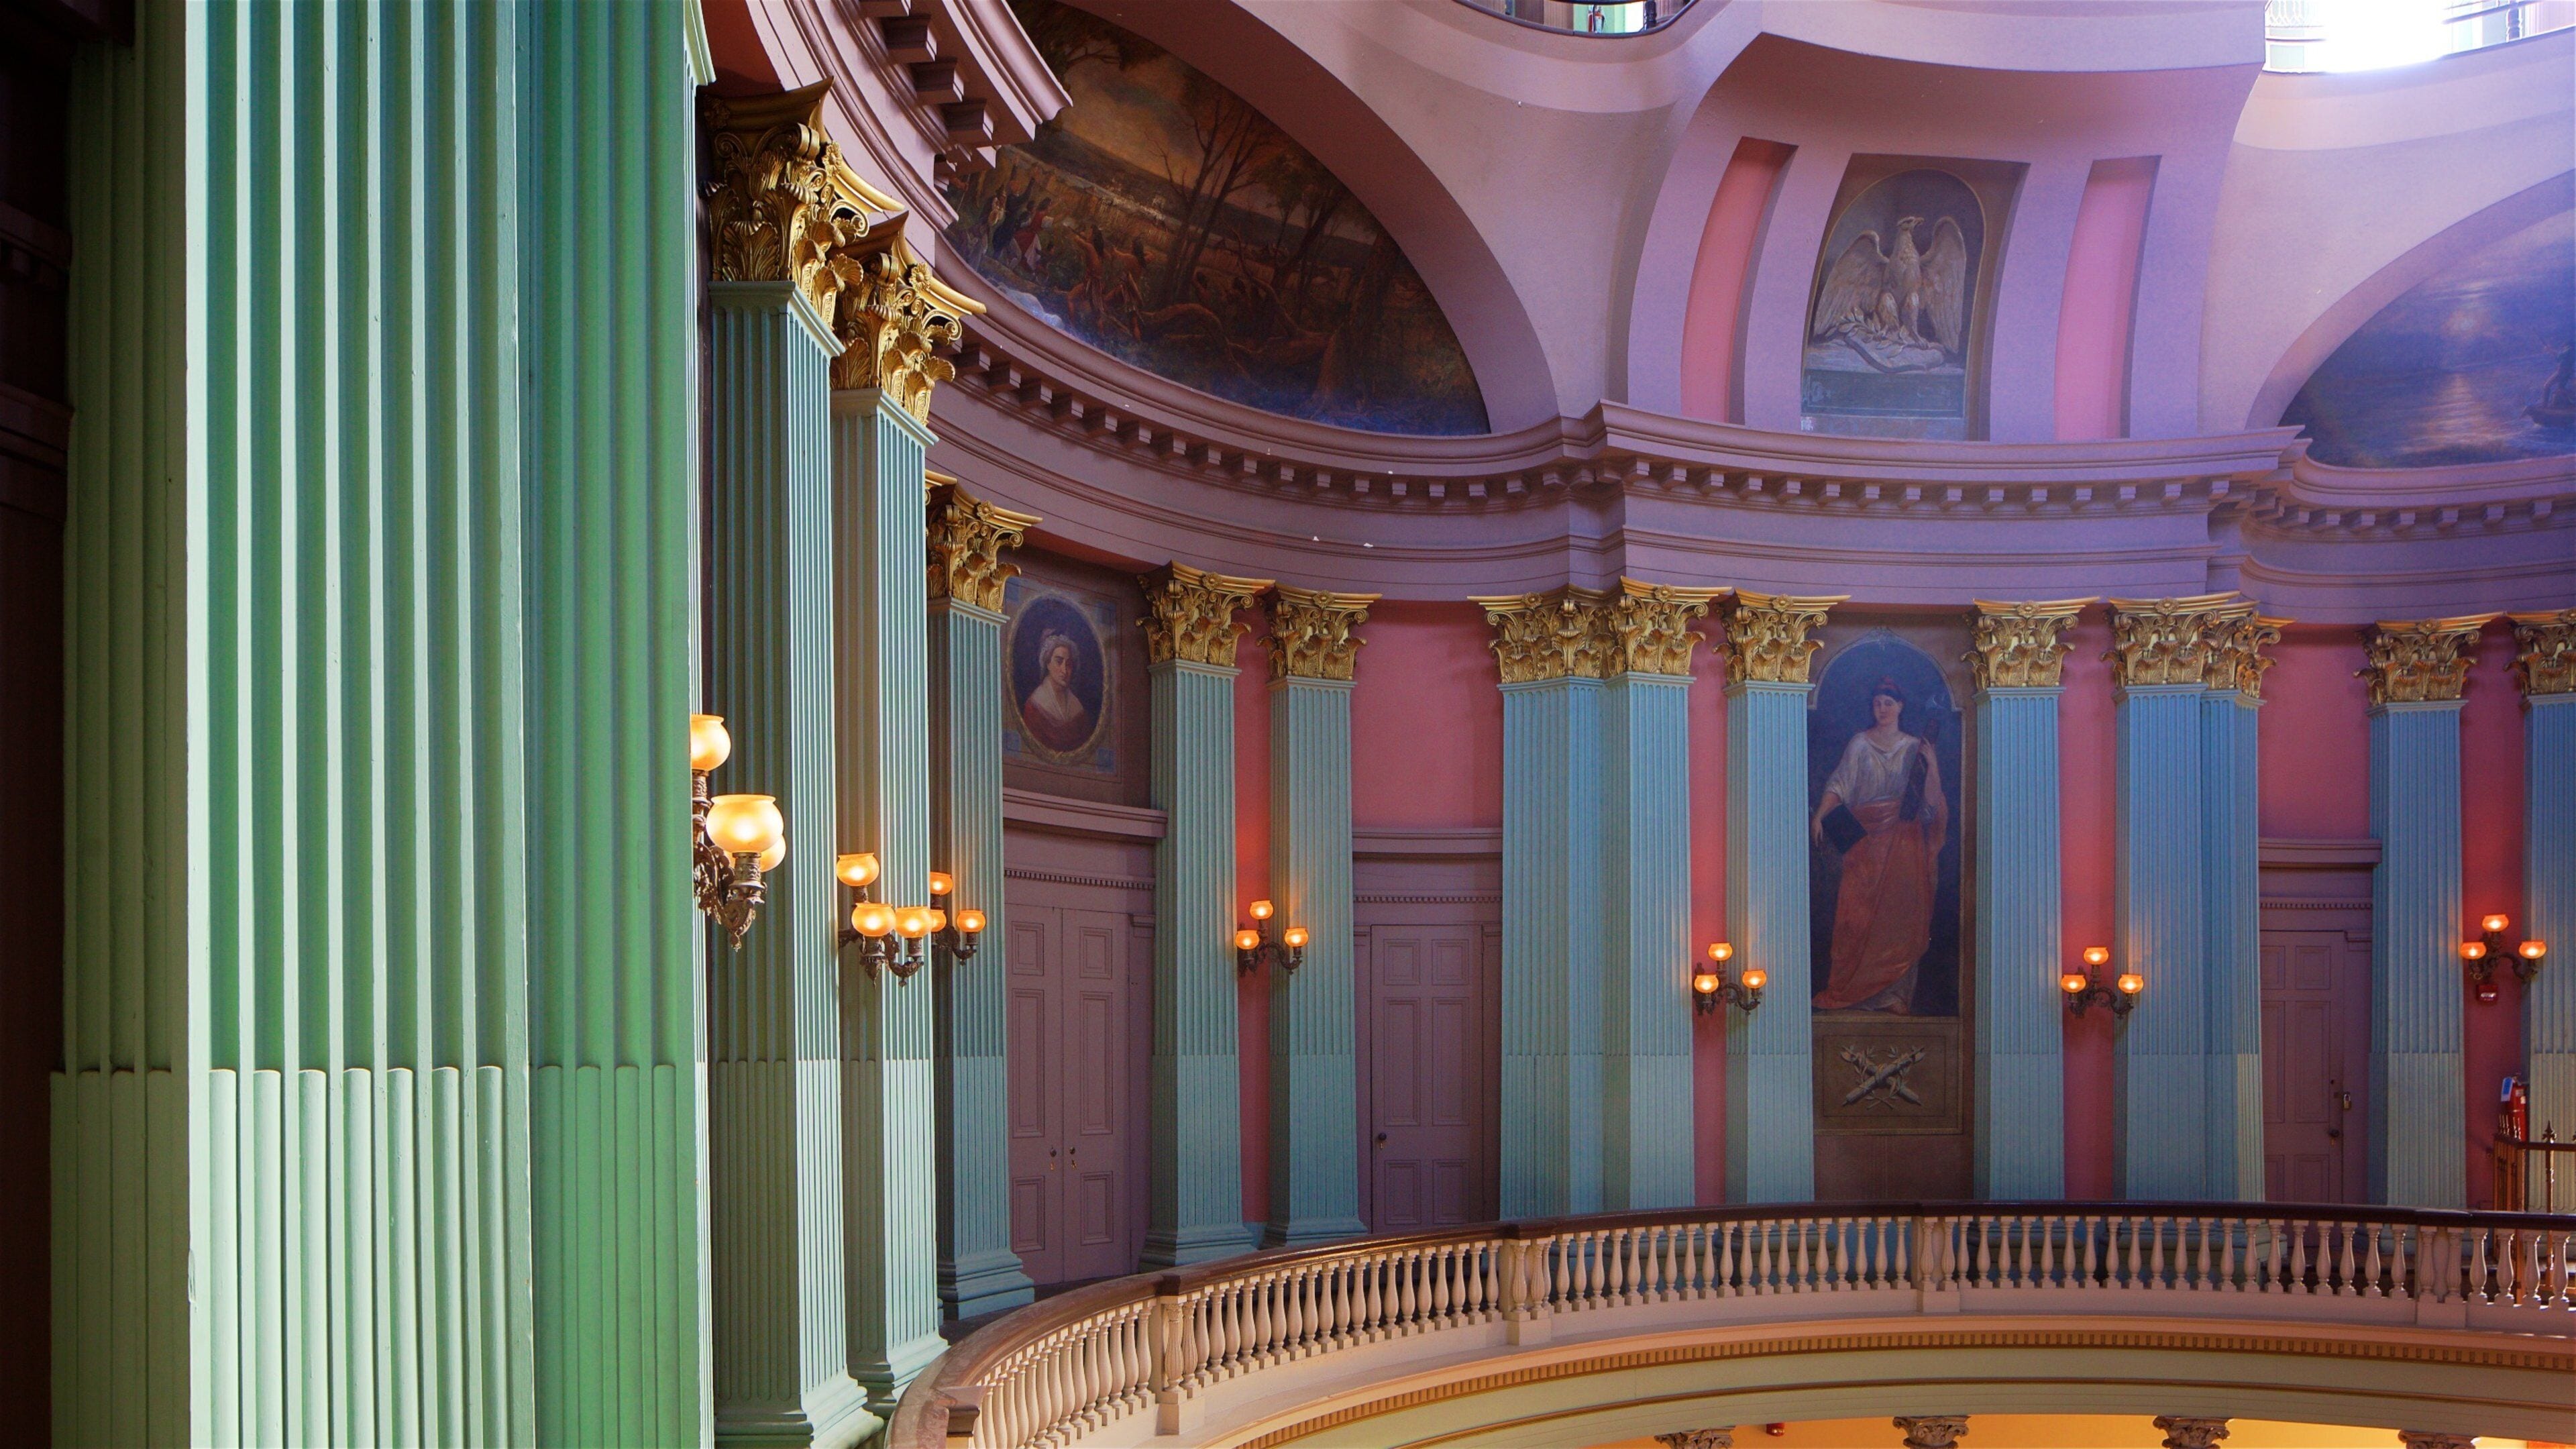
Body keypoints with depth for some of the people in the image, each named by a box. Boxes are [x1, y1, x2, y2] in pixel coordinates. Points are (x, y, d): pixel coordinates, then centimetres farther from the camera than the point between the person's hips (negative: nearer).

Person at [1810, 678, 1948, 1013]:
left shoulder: (1914, 747, 10)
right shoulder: (1860, 744, 6)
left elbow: (1930, 799, 3)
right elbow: (1839, 785, -3)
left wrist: (1931, 764, -12)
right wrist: (1819, 816, -18)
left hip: (1904, 840, 1)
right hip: (1867, 838, -1)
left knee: (1900, 913, -2)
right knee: (1859, 912, -7)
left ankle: (1894, 991, 2)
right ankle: (1854, 988, -3)